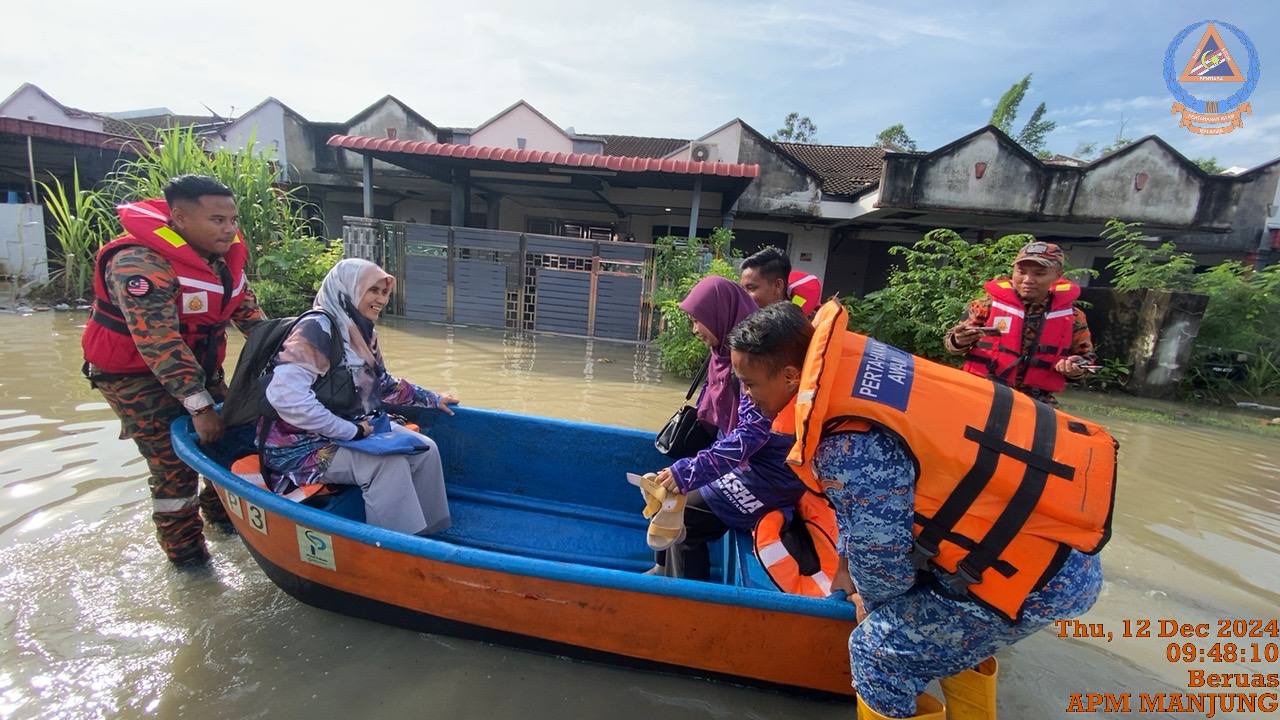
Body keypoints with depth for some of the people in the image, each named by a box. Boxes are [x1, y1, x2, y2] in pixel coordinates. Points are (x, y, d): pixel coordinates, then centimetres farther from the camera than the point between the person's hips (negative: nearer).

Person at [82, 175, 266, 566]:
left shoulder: (224, 252, -6)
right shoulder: (140, 264, -29)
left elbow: (247, 309, 4)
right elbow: (158, 344, -33)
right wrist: (199, 405, -34)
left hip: (198, 363, 7)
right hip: (136, 373, -7)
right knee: (173, 461, -6)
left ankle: (221, 511, 32)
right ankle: (184, 550, 13)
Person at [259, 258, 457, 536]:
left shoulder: (364, 333, 6)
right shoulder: (317, 328, -19)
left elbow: (385, 385, 20)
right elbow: (285, 395, -31)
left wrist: (433, 399, 22)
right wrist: (350, 431, -25)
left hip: (357, 429, 8)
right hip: (304, 446, -8)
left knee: (426, 450, -3)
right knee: (390, 464, -26)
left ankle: (428, 534, 4)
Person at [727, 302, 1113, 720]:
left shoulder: (850, 445, -32)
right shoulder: (849, 361, -3)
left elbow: (882, 556, -15)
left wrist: (870, 599, 9)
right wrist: (847, 564, 21)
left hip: (1044, 572, -9)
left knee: (880, 651, 3)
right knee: (946, 630, 30)